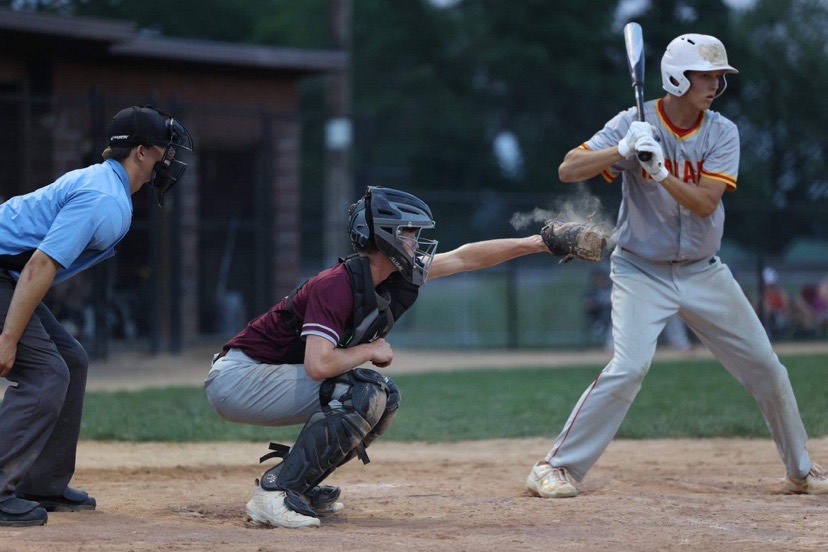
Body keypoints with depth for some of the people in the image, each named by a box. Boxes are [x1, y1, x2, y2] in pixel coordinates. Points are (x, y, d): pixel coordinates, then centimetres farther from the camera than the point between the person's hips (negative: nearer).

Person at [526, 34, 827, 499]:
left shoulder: (722, 133, -4)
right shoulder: (635, 124, -11)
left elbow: (705, 203, -16)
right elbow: (568, 170, -19)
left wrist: (661, 170, -31)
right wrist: (623, 151, -33)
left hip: (703, 273, 4)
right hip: (641, 272, -4)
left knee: (766, 368, 5)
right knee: (629, 368, -22)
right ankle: (557, 467, -12)